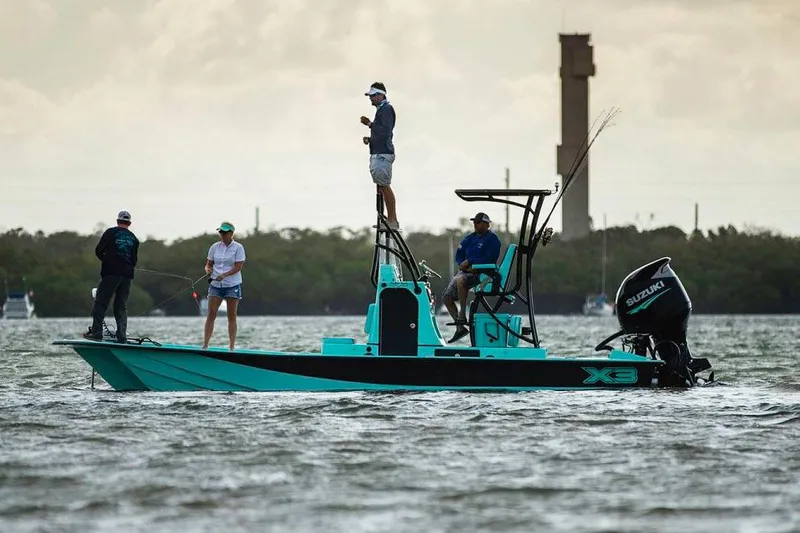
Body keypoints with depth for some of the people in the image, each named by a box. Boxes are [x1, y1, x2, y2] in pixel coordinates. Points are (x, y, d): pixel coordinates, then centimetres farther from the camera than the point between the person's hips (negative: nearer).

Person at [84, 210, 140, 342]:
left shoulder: (111, 232, 0)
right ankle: (122, 337, 1)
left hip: (111, 273, -4)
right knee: (122, 306, 8)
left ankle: (96, 332, -7)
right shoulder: (134, 238, 12)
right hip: (127, 276, 4)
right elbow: (135, 260, 12)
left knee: (100, 303, 0)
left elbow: (98, 251, 0)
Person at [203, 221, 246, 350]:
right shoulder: (214, 247, 9)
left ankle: (231, 347, 3)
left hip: (232, 285, -3)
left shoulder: (238, 248, -3)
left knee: (232, 315, 0)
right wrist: (208, 269, -13)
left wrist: (224, 275, -24)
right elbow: (209, 263, 12)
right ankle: (205, 345, -5)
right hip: (216, 285, 3)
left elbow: (238, 267, -10)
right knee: (211, 314, -5)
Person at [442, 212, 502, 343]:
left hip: (481, 273, -8)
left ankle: (462, 314, -31)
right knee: (447, 297, 1)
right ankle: (460, 328, 6)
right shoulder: (470, 238, 16)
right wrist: (464, 266, -8)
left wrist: (469, 262, -15)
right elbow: (459, 256, 14)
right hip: (465, 271, 8)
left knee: (460, 280, -38)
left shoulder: (492, 239, -7)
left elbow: (489, 259, -17)